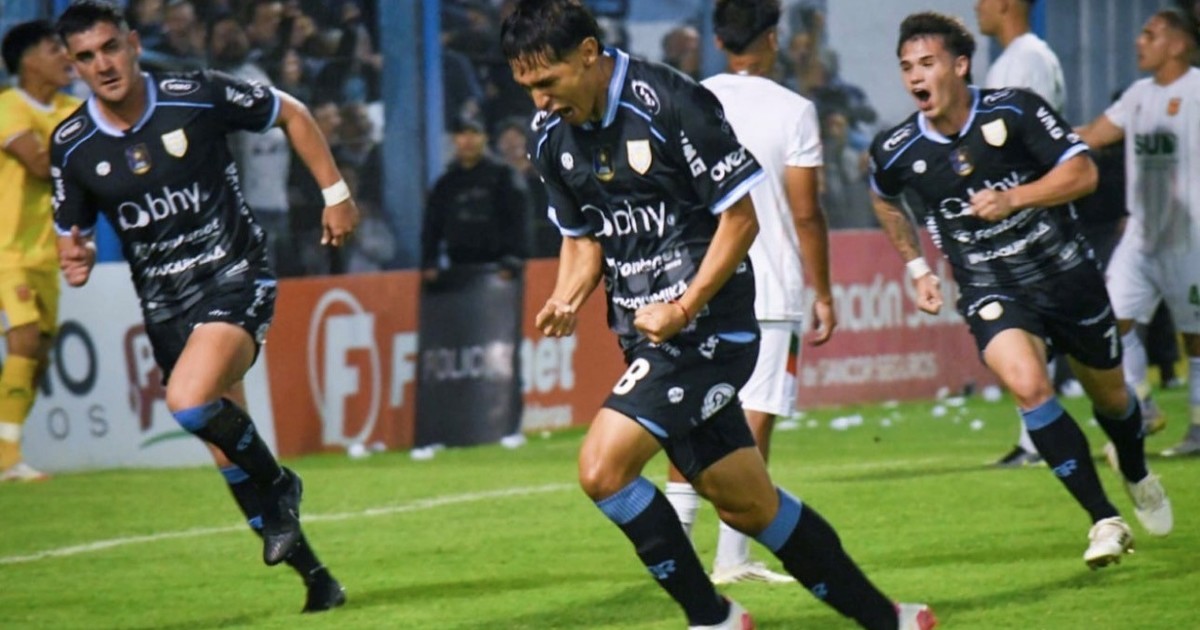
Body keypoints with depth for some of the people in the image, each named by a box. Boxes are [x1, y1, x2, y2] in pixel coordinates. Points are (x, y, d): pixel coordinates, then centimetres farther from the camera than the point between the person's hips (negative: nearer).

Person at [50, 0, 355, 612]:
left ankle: (278, 487, -1)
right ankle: (314, 576, 19)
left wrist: (334, 190, 1)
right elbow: (71, 235, 9)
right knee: (229, 455, 5)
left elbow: (290, 113, 3)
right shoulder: (71, 146, -4)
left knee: (190, 403, -29)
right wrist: (78, 258, -15)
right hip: (164, 302, 4)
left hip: (235, 276, -4)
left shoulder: (199, 97, -13)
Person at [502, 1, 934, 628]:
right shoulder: (551, 134, 5)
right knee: (749, 506, 12)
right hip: (648, 339, 7)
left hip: (708, 324, -7)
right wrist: (566, 299, -2)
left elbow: (740, 216, -13)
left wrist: (684, 309, -19)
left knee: (602, 467, -19)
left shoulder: (670, 103, -17)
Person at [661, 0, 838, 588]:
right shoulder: (792, 110, -7)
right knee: (754, 419, -1)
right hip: (771, 291, -4)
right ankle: (732, 557, -2)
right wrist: (823, 293, 1)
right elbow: (805, 214, -8)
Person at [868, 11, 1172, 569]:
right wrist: (916, 267, 12)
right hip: (990, 288, 0)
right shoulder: (897, 151, -10)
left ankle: (1138, 478, 52)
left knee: (1109, 394, 16)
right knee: (1027, 384, -27)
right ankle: (1105, 521, -19)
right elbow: (884, 198, 15)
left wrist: (1013, 198, -31)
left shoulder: (1013, 111, -16)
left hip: (1065, 272, 0)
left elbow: (1082, 172, -18)